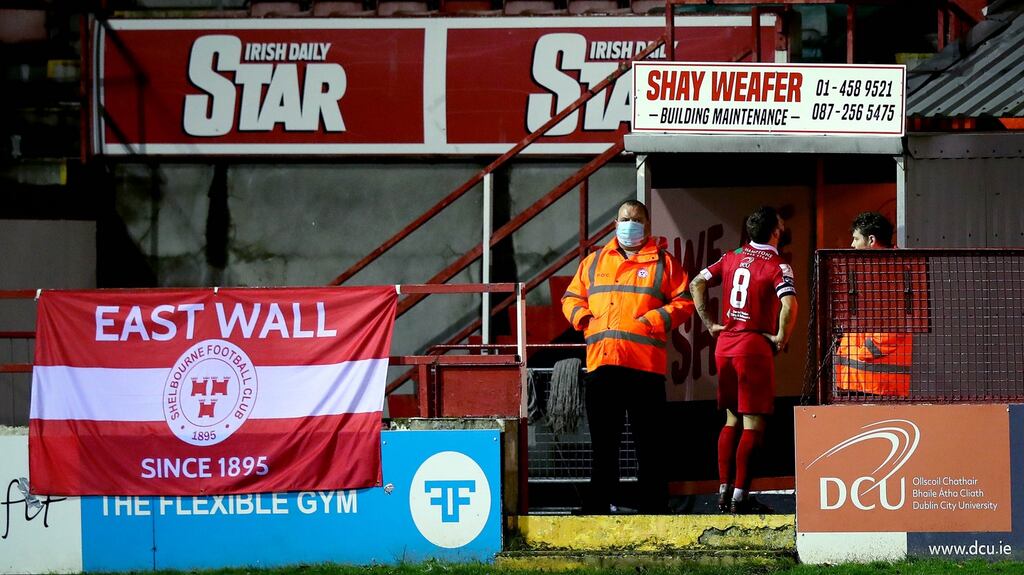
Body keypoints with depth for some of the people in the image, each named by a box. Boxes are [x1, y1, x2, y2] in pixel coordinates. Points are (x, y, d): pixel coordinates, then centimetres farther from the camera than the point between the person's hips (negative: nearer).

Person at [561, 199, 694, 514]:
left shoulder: (663, 263, 9)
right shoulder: (594, 262, 19)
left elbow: (684, 302, 4)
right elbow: (571, 296, 22)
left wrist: (656, 319, -12)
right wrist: (582, 317, 1)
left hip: (646, 366, -3)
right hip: (601, 364, 3)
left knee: (649, 442, 0)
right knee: (603, 441, 7)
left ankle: (654, 509, 4)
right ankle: (598, 506, 13)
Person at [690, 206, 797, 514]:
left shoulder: (732, 258, 10)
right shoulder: (777, 265, -9)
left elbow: (697, 283, 10)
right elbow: (789, 304, -24)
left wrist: (709, 323, 11)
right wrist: (781, 338, -11)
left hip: (725, 343, 6)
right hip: (755, 346, -6)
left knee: (732, 420, 16)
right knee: (753, 424, -3)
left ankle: (724, 490, 15)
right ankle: (740, 497, -8)